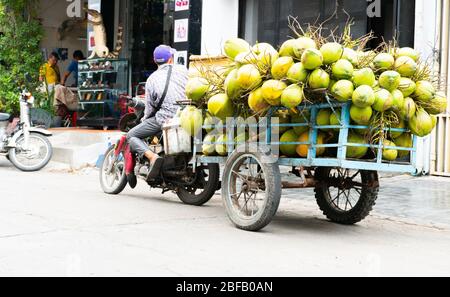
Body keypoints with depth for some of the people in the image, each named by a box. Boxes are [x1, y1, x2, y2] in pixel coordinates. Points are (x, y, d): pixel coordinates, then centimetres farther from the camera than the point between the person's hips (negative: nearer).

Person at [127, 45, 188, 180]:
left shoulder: (152, 79, 6)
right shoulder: (182, 70, 8)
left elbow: (150, 108, 7)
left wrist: (144, 119, 26)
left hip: (165, 118, -4)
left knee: (132, 135, 8)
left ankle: (152, 157, -20)